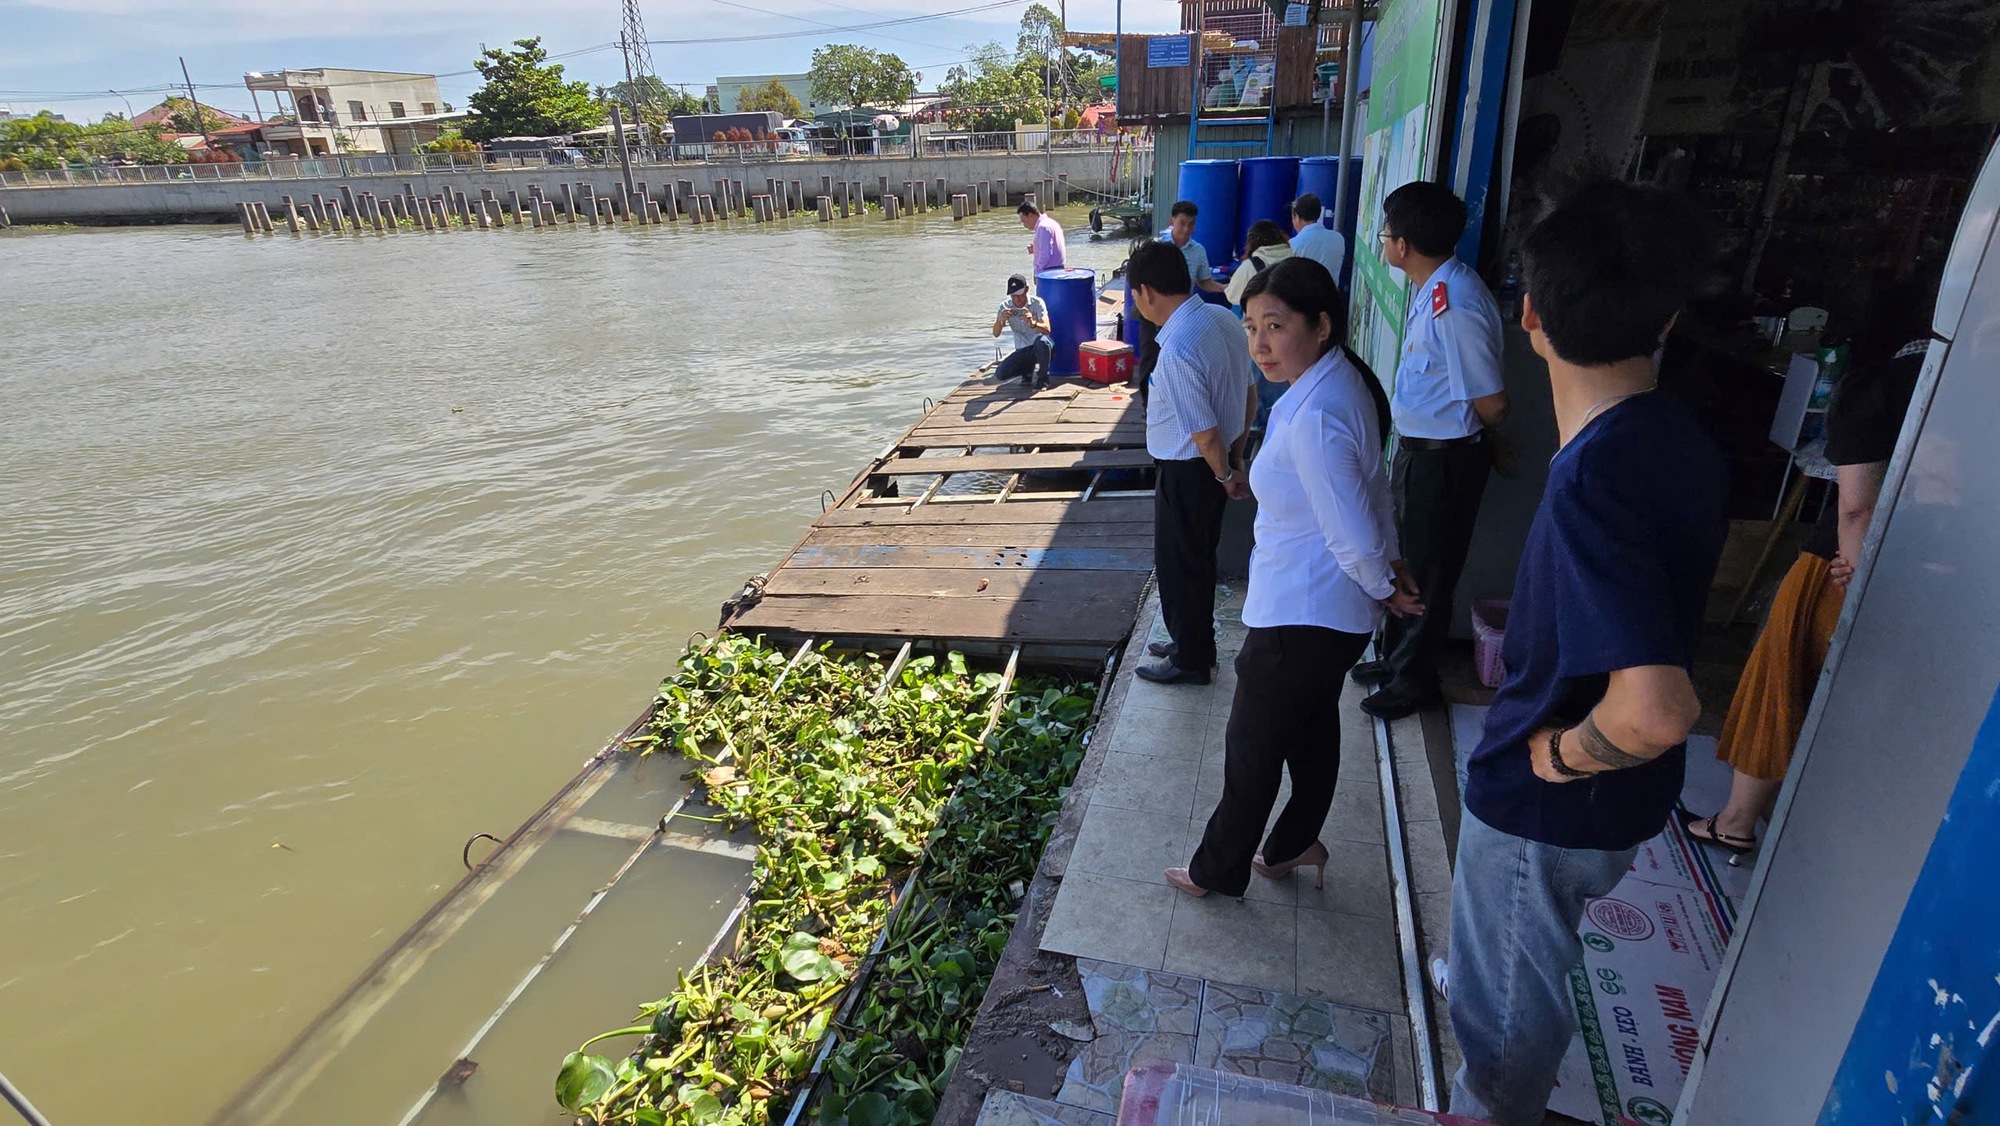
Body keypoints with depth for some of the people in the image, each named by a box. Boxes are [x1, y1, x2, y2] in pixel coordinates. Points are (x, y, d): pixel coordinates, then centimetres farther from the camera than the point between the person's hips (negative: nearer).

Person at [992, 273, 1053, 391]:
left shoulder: (1037, 303, -13)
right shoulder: (1005, 306, -4)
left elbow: (1046, 329, -26)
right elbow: (996, 334, -8)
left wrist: (1033, 323, -47)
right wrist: (1000, 320, -30)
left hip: (1040, 348, -3)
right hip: (1022, 351, 3)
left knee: (1041, 340, -39)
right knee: (1000, 374, -17)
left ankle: (1042, 378, -15)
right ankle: (1029, 369, 12)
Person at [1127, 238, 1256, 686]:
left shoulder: (1177, 350, -29)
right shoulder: (1223, 318, -1)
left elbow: (1205, 433, -24)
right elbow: (1249, 396, 8)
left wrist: (1226, 475, -7)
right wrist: (1236, 457, 15)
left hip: (1187, 471, -9)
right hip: (1216, 465, 9)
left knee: (1179, 565, 10)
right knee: (1198, 559, 23)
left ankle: (1189, 660, 27)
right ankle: (1193, 642, 41)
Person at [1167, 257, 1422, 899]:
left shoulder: (1312, 420, -31)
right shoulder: (1344, 380, 3)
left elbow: (1354, 537, -28)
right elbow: (1374, 485, 13)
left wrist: (1383, 588, -9)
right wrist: (1390, 564, 17)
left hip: (1298, 618, -10)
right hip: (1338, 612, 10)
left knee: (1251, 750, 10)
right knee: (1312, 727, 26)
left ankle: (1219, 871, 31)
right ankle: (1294, 845, 47)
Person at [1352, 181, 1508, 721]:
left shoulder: (1454, 304, -26)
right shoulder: (1431, 289, 4)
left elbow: (1491, 403, -22)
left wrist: (1464, 439, -3)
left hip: (1443, 458, -10)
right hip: (1417, 447, 10)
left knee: (1427, 573, 6)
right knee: (1406, 559, 22)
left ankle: (1416, 680, 24)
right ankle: (1398, 657, 40)